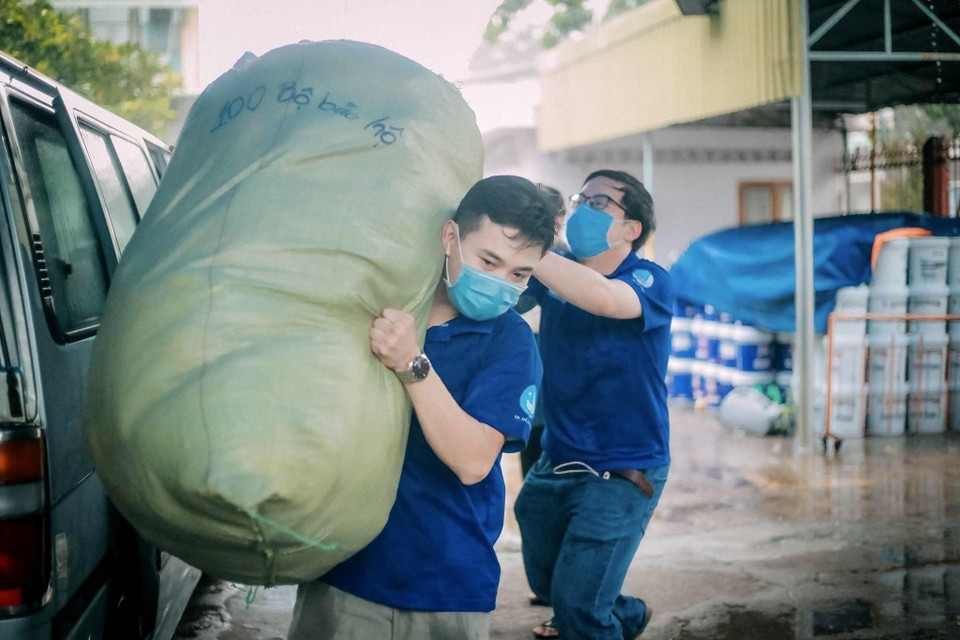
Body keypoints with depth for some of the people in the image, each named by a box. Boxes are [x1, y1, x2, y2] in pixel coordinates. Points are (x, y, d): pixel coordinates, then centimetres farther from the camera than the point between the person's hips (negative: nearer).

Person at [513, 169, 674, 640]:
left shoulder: (650, 282, -16)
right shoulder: (555, 275, 0)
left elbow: (603, 298, -38)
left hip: (623, 471, -6)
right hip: (556, 462, 7)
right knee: (544, 582, 23)